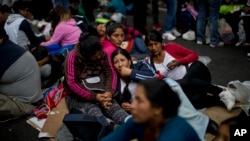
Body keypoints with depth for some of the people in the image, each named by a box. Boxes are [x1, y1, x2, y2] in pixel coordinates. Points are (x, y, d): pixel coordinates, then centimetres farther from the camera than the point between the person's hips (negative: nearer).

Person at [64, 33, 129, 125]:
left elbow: (110, 74, -2)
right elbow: (72, 83, -19)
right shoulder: (73, 57, -13)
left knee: (114, 106, -28)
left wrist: (109, 92, -23)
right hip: (77, 97, -3)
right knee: (93, 110, -36)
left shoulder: (102, 54, 3)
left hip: (100, 94, 4)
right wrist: (94, 97, -25)